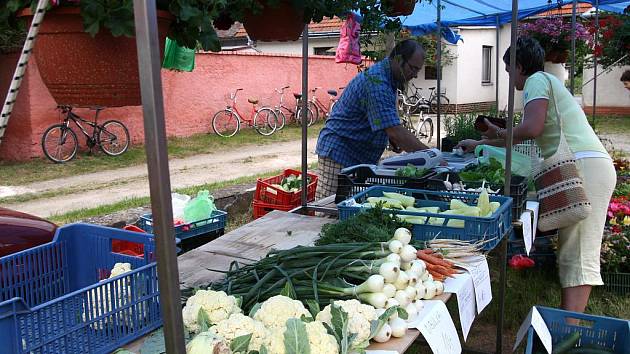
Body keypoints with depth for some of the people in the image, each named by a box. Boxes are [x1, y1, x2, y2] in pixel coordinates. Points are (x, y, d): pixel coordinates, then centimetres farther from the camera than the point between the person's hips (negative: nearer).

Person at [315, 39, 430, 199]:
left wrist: (393, 138, 5)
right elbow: (395, 132, -30)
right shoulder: (376, 82, -24)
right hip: (339, 152, -10)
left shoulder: (390, 80, 10)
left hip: (361, 158, 10)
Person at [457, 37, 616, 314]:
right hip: (589, 165, 10)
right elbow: (524, 135, 37)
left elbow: (531, 129, -15)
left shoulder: (536, 80, 1)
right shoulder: (547, 82, 30)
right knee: (570, 251, 6)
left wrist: (498, 133, 3)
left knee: (578, 255, -13)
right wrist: (479, 143, 41)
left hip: (583, 165, -10)